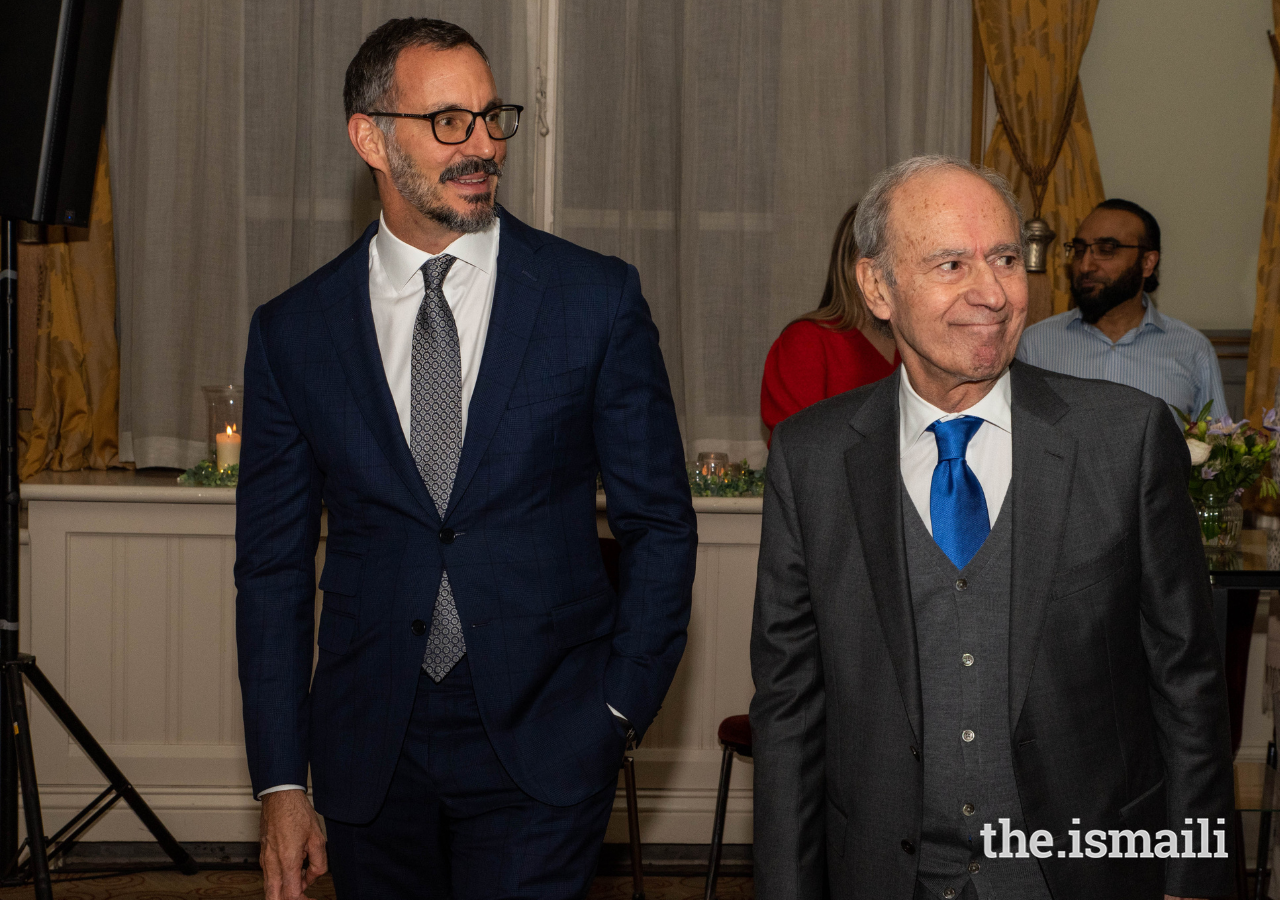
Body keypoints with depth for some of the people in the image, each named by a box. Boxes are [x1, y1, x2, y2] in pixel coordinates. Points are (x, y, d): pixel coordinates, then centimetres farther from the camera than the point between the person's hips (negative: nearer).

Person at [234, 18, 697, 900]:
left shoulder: (597, 298, -3)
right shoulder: (293, 331, 1)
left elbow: (659, 522, 3)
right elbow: (274, 566, 4)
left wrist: (620, 709, -2)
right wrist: (281, 783, 1)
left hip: (544, 754, -1)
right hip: (371, 753, 2)